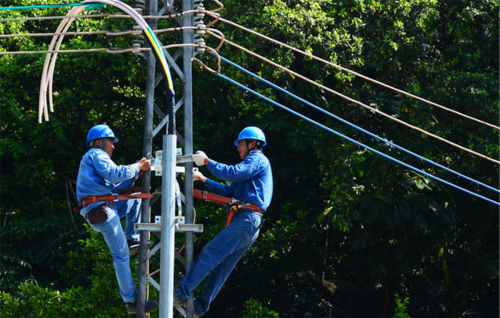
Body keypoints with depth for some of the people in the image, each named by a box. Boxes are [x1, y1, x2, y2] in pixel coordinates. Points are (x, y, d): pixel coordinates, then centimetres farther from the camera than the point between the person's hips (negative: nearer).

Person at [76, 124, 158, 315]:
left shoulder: (94, 157, 30)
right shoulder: (96, 154, 0)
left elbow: (116, 188, 23)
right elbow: (114, 174, -18)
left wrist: (136, 170, 14)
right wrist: (137, 168, -7)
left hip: (103, 208, 10)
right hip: (100, 209, -10)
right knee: (121, 255, -10)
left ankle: (132, 238, 14)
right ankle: (131, 302, -9)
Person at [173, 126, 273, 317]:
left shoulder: (257, 159, 0)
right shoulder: (254, 163, 31)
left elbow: (232, 173, -17)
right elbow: (229, 191, 29)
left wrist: (207, 161, -11)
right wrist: (203, 180, 25)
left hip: (246, 220, -10)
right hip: (249, 224, 10)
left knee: (210, 253, -14)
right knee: (221, 266, 8)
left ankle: (182, 293, -18)